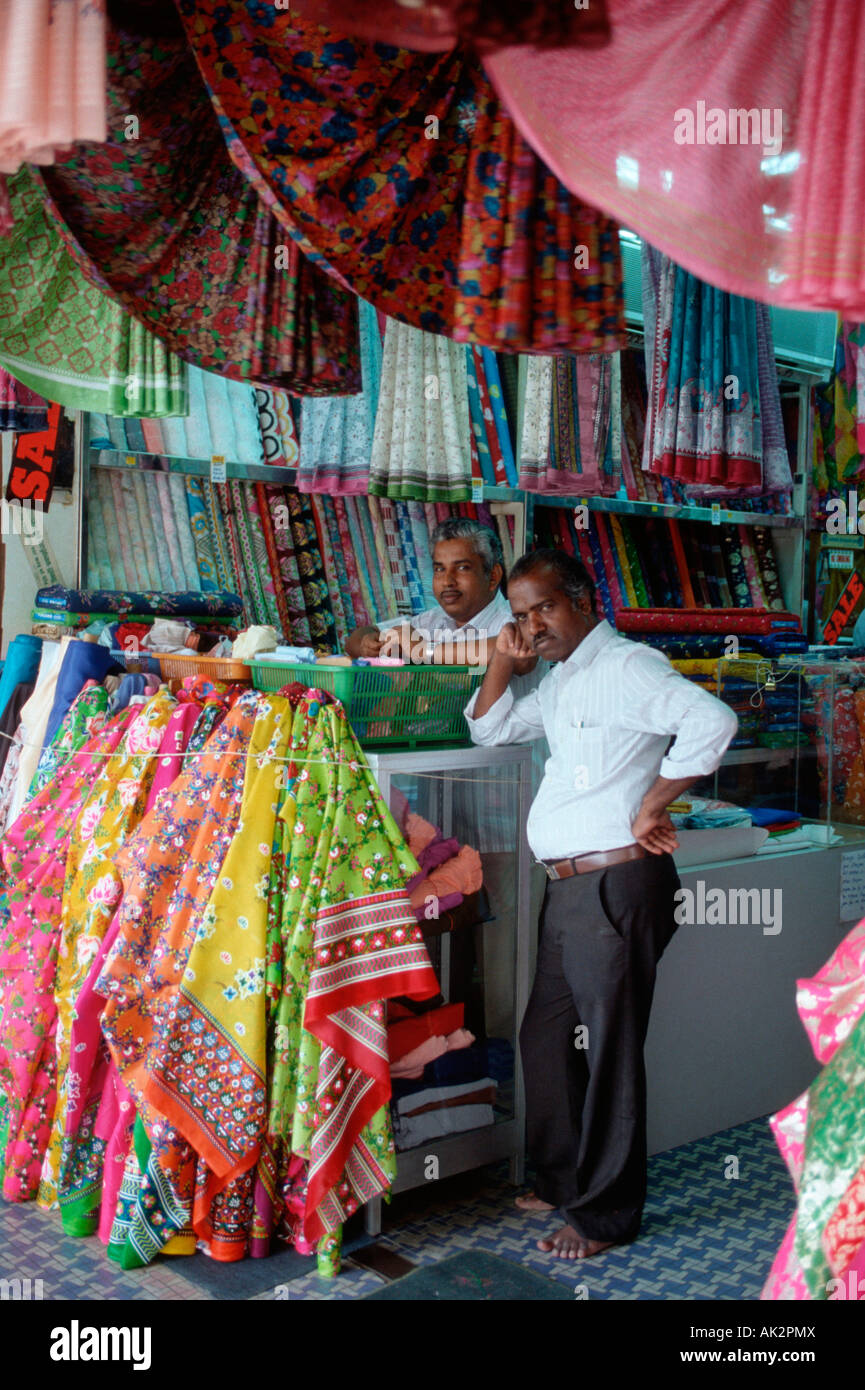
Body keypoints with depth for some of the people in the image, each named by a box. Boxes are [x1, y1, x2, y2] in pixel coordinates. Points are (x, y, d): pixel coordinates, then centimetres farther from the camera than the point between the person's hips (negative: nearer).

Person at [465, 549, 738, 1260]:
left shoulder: (626, 665, -13)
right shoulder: (560, 679, 17)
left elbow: (712, 720, -28)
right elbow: (491, 729, 27)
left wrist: (652, 805, -20)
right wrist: (502, 663, 11)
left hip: (616, 884, -10)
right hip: (567, 886, 10)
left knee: (608, 1050, 0)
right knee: (545, 1039, 18)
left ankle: (605, 1215, 14)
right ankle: (561, 1182, 34)